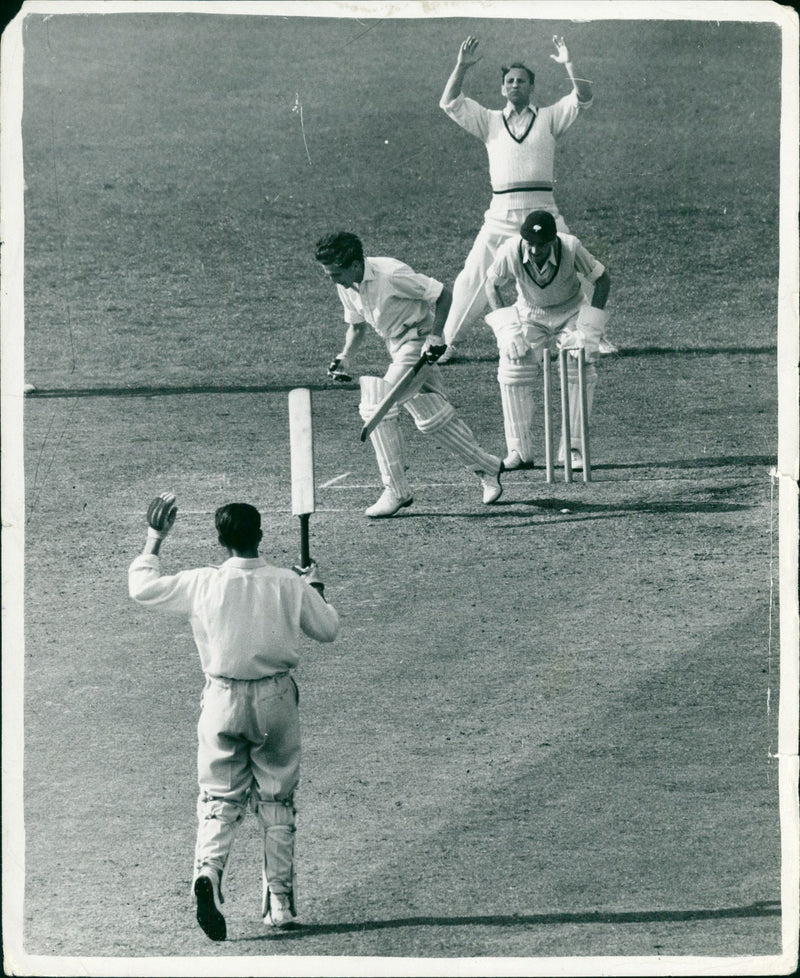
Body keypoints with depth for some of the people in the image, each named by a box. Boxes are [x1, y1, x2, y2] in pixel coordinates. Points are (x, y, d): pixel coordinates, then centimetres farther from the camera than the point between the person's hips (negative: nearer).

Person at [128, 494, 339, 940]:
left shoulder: (203, 584, -8)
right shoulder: (289, 585, -6)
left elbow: (142, 587, 4)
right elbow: (328, 629, 7)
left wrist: (155, 537, 17)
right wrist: (316, 588, 24)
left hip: (223, 699, 0)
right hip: (276, 698, 1)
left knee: (221, 798, 4)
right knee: (278, 802, 12)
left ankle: (209, 869, -26)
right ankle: (281, 901, 12)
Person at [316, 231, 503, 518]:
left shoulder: (390, 275, -26)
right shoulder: (345, 286, -2)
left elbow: (443, 293, -17)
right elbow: (357, 324, 14)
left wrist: (435, 335, -23)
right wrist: (345, 356, -3)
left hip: (417, 338, -8)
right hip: (396, 345, 8)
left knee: (379, 405, -18)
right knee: (430, 417, 11)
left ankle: (396, 491, -12)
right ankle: (486, 467, 26)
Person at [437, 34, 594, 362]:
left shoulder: (549, 118, 11)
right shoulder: (489, 121, 14)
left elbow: (583, 99, -1)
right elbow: (449, 103, 6)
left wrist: (569, 66, -12)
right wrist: (462, 67, -3)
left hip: (542, 211, 0)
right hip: (501, 215, 1)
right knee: (472, 280, -3)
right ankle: (447, 341, 5)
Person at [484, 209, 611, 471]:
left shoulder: (571, 248, -31)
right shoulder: (510, 252, -28)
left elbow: (602, 280, -17)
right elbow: (491, 283, -7)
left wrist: (589, 330, -24)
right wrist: (506, 328, -17)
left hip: (571, 313, -1)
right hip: (529, 316, 1)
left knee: (581, 373, -20)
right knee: (512, 375, -16)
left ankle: (573, 449, -10)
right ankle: (519, 451, -8)